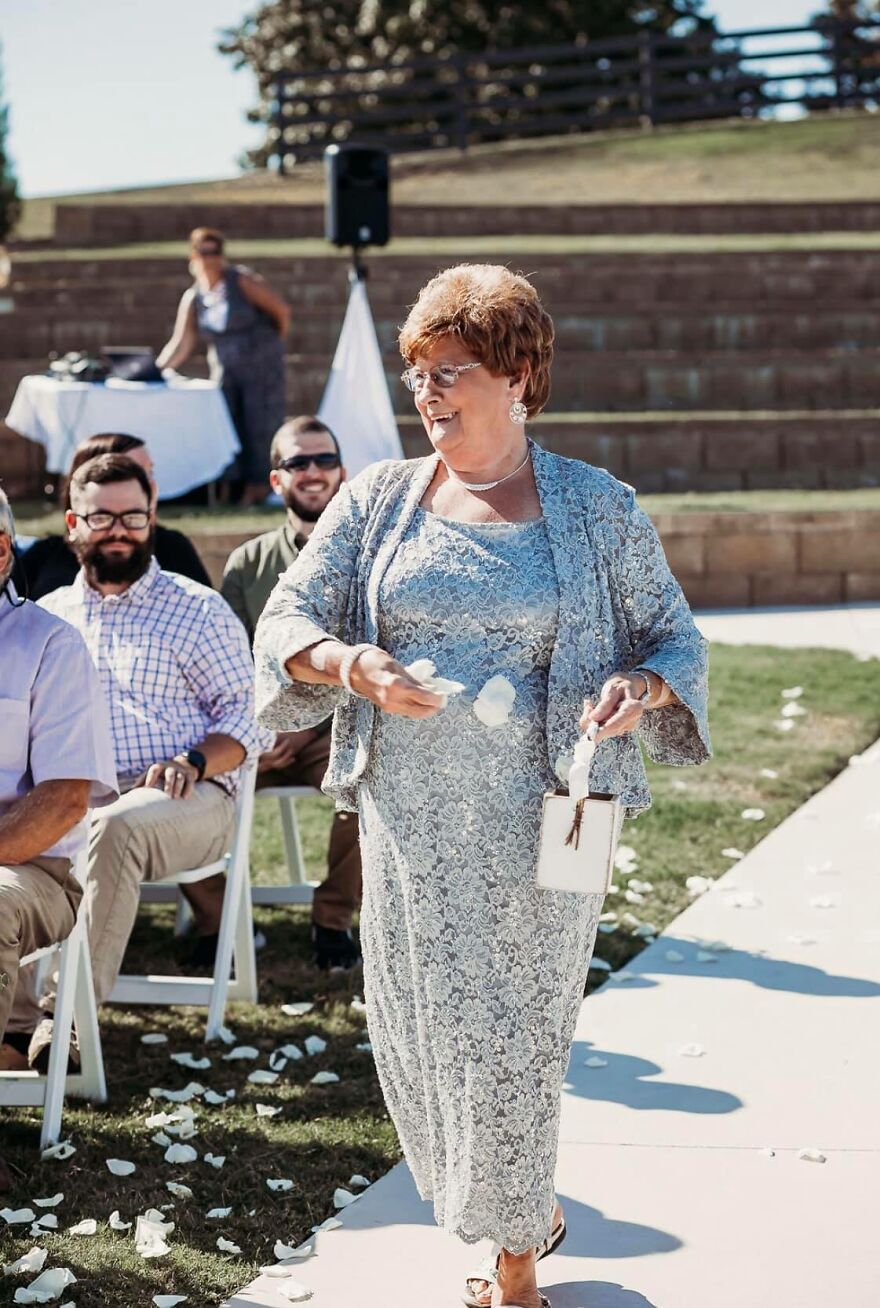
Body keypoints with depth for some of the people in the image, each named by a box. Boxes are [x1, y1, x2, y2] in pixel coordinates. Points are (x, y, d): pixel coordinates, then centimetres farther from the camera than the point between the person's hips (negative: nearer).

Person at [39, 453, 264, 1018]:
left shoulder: (198, 608, 12)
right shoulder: (48, 617, 22)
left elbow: (245, 712, 7)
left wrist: (192, 762, -13)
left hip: (190, 800, -2)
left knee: (118, 826, -38)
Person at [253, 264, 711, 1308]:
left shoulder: (596, 509, 1)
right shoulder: (378, 499, 6)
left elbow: (675, 637, 6)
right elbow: (287, 617, 4)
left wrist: (643, 689, -16)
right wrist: (351, 664, -18)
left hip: (536, 825, -3)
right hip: (408, 820, 3)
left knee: (513, 1033, 1)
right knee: (418, 1026, 9)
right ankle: (530, 1212, 33)